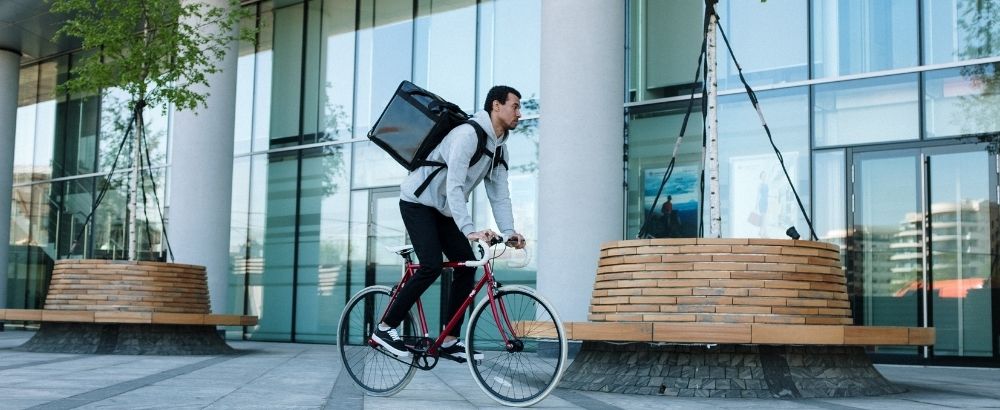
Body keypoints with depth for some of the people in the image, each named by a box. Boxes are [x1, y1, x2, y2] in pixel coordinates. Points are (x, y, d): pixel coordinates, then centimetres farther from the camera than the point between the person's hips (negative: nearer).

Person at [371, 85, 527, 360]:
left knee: (467, 264, -2)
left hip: (443, 211, 9)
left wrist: (508, 232, -12)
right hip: (418, 202, -9)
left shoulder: (499, 148, 4)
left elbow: (499, 194, 3)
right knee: (432, 266, -21)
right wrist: (469, 230, -40)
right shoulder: (467, 135, -24)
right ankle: (385, 328, -9)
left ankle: (449, 341, 3)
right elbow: (454, 186, -32)